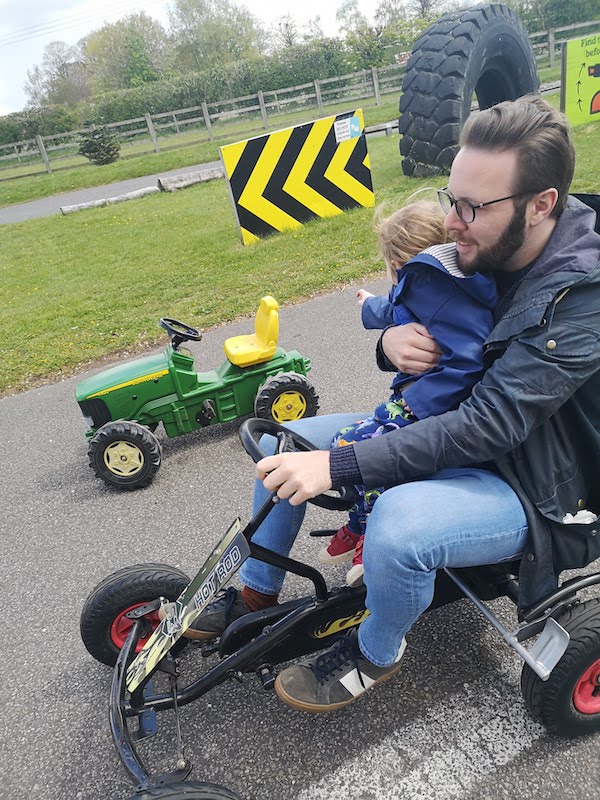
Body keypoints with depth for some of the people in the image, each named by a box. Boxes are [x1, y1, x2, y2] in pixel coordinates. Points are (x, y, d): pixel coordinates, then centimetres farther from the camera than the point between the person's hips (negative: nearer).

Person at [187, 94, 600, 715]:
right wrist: (392, 342, -18)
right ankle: (256, 595, 22)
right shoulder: (485, 246, -4)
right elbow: (428, 324, 8)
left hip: (537, 487, -7)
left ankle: (375, 654, -2)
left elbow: (490, 425, -33)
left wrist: (337, 466, -35)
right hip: (455, 429, 8)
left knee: (399, 523, -37)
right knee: (285, 445, 1)